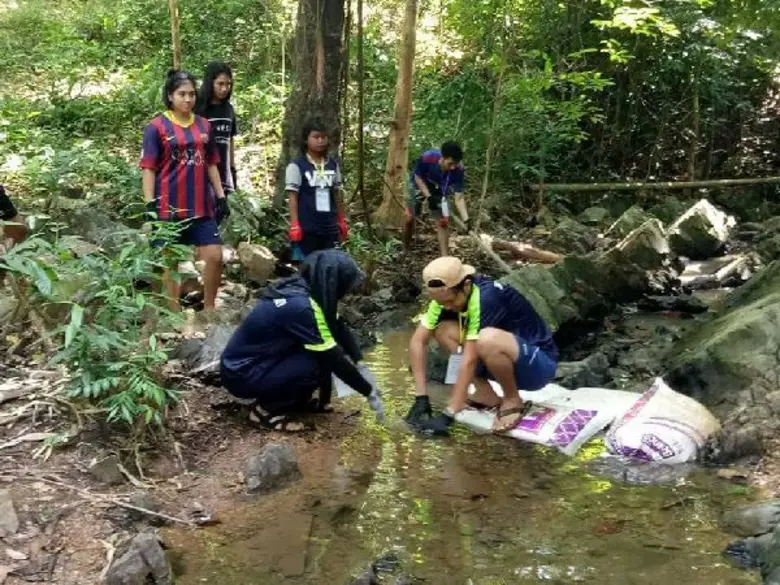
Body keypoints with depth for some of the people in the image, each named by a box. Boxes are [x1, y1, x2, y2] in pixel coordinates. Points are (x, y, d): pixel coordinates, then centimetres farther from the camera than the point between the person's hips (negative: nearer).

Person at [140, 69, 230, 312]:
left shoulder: (204, 125, 10)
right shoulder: (156, 127, -4)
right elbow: (149, 169, -5)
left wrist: (221, 197, 10)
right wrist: (150, 204, -13)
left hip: (201, 206, 4)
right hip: (169, 207, -4)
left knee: (215, 256, -1)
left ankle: (209, 309, 17)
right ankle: (174, 315, 15)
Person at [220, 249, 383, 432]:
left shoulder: (302, 288, -3)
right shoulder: (300, 306, -28)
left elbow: (339, 328, 9)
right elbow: (334, 359, -22)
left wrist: (361, 364, 0)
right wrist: (368, 391, -11)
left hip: (260, 361, 9)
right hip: (242, 375, -9)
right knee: (321, 363, -21)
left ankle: (297, 400, 14)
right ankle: (266, 409, -6)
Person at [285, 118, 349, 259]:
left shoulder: (333, 165, 10)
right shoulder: (296, 166, -5)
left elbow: (338, 195, 14)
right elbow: (293, 197, -7)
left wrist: (342, 222, 13)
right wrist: (294, 226, -13)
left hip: (330, 227, 5)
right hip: (307, 227, -4)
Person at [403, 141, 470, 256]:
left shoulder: (458, 169, -35)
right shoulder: (426, 158, -40)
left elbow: (459, 198, -30)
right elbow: (418, 178, -20)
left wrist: (466, 219, -42)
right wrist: (429, 197, -29)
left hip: (439, 190, 1)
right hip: (419, 185, -1)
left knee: (443, 222, -8)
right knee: (409, 218, -1)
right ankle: (405, 250, 22)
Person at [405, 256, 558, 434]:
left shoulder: (486, 298, -30)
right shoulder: (447, 295, -9)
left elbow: (469, 360, -32)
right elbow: (417, 341, -8)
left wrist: (447, 415, -31)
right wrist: (421, 399, -15)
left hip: (539, 362, -7)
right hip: (506, 359, 7)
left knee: (487, 339, -37)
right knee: (443, 330, -8)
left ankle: (513, 402, -11)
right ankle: (487, 396, 0)